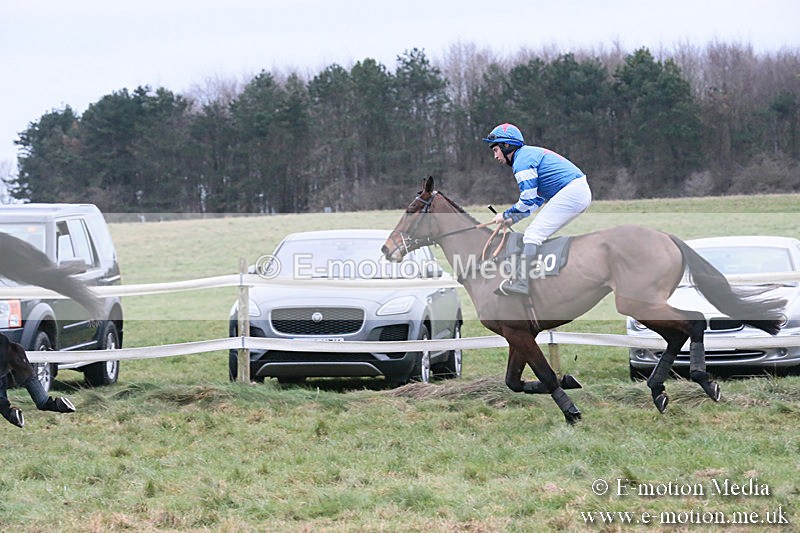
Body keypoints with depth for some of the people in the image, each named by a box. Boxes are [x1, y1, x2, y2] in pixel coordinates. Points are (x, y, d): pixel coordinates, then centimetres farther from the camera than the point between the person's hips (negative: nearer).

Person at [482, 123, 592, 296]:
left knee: (532, 235, -12)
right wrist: (514, 218, 20)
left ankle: (521, 281, -20)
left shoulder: (522, 160, -8)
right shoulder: (531, 153, 25)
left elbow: (529, 200, -12)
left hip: (570, 192, -10)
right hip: (583, 192, 10)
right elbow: (538, 198, 27)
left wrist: (506, 215, 3)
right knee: (540, 235, 17)